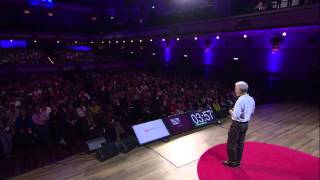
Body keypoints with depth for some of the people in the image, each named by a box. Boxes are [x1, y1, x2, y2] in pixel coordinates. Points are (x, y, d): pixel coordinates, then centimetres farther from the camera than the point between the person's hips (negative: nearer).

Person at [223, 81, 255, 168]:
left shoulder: (240, 100, -26)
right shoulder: (251, 99, 1)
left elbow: (236, 116, -27)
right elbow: (252, 112, 14)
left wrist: (231, 112, -7)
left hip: (237, 124, -8)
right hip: (245, 124, 8)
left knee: (231, 143, 8)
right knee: (240, 143, 18)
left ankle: (232, 162, 20)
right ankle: (237, 161, 30)